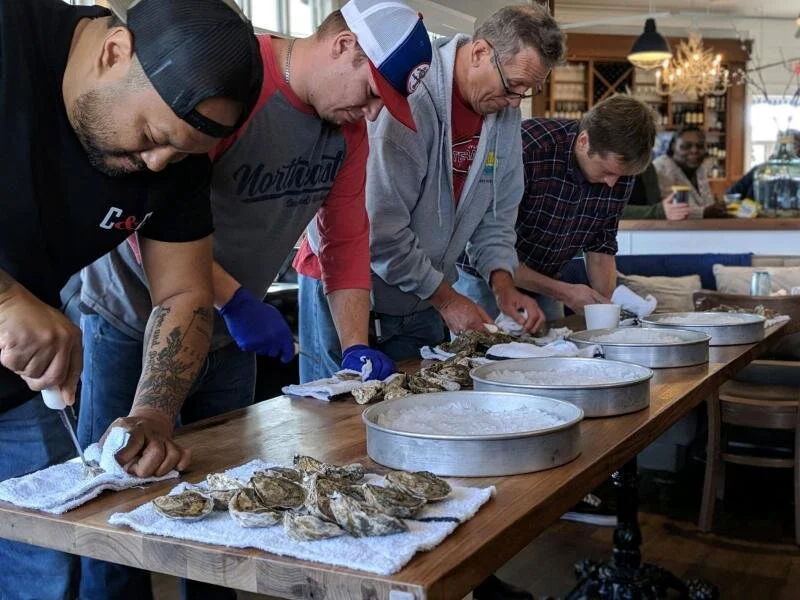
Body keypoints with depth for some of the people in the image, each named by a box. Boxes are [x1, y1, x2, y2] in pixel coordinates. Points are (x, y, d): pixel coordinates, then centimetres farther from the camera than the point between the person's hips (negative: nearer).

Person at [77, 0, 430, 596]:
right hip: (134, 321, -6)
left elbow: (347, 236, 2)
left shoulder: (349, 124, -1)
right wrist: (235, 300, -26)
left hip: (230, 334, 7)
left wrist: (356, 347, -6)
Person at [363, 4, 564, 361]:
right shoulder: (409, 103, -24)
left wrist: (503, 285, -6)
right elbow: (382, 230, -25)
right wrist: (445, 298, -16)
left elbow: (496, 216, 9)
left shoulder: (504, 111, 1)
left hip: (422, 301, 7)